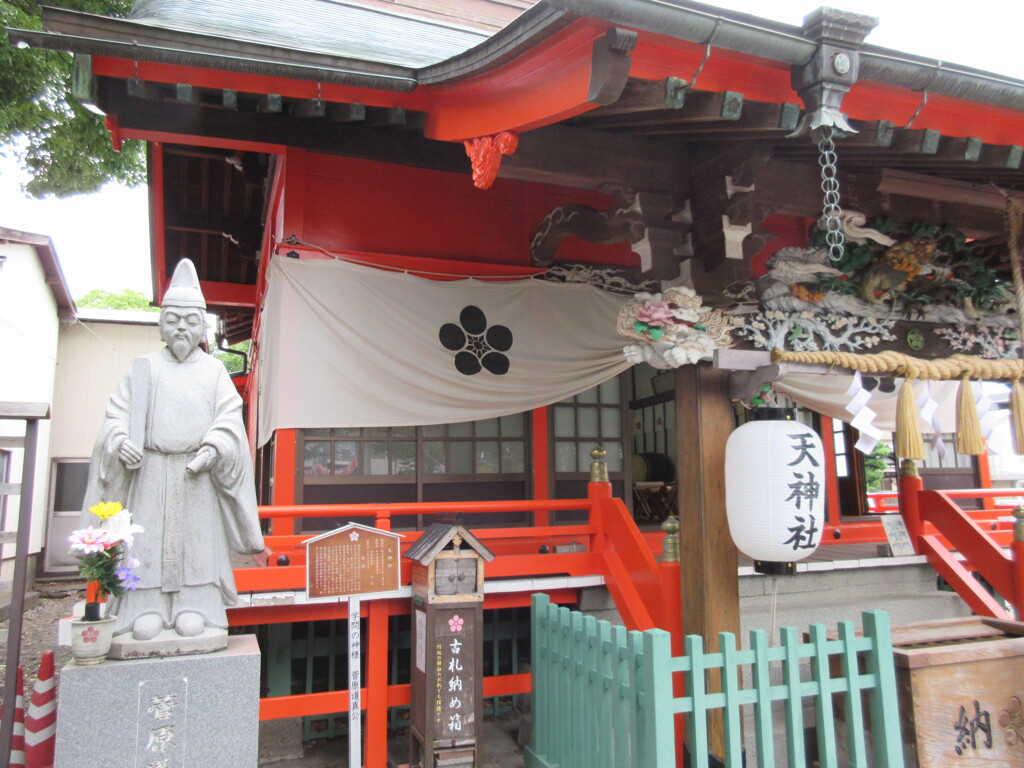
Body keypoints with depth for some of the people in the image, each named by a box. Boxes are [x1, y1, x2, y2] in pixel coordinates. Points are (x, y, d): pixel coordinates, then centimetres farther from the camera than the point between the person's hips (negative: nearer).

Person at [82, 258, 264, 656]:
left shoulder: (214, 371, 9)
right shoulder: (143, 369, 12)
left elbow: (229, 419, 1)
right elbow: (118, 414, 7)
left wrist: (214, 447, -17)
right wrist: (121, 442, -13)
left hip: (198, 474, 0)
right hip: (150, 473, 1)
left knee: (197, 541, 0)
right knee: (148, 543, -1)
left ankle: (195, 611, 7)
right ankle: (148, 612, 7)